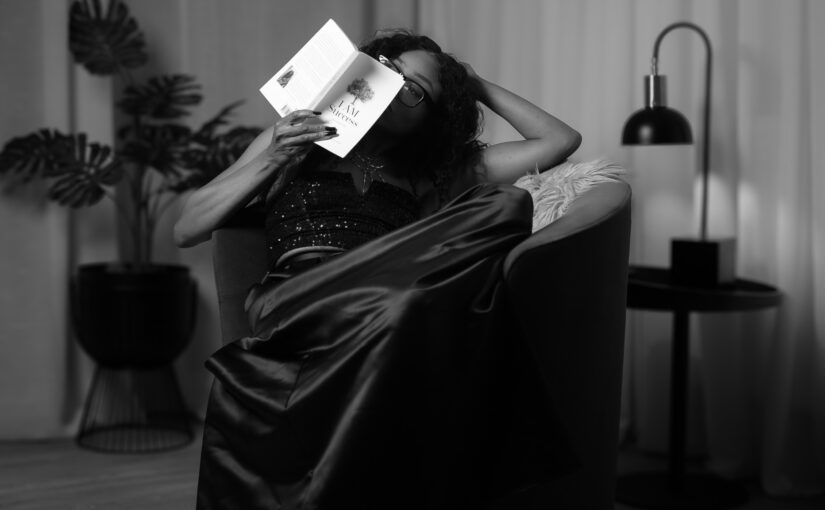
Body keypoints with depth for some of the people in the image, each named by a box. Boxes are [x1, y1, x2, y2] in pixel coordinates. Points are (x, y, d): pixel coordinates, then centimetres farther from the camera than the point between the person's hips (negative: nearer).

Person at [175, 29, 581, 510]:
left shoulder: (429, 175, 26)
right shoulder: (293, 138, 26)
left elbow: (561, 140, 27)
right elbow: (186, 230, 19)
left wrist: (478, 86, 30)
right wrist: (271, 161, 8)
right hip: (295, 303, -2)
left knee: (505, 206, -27)